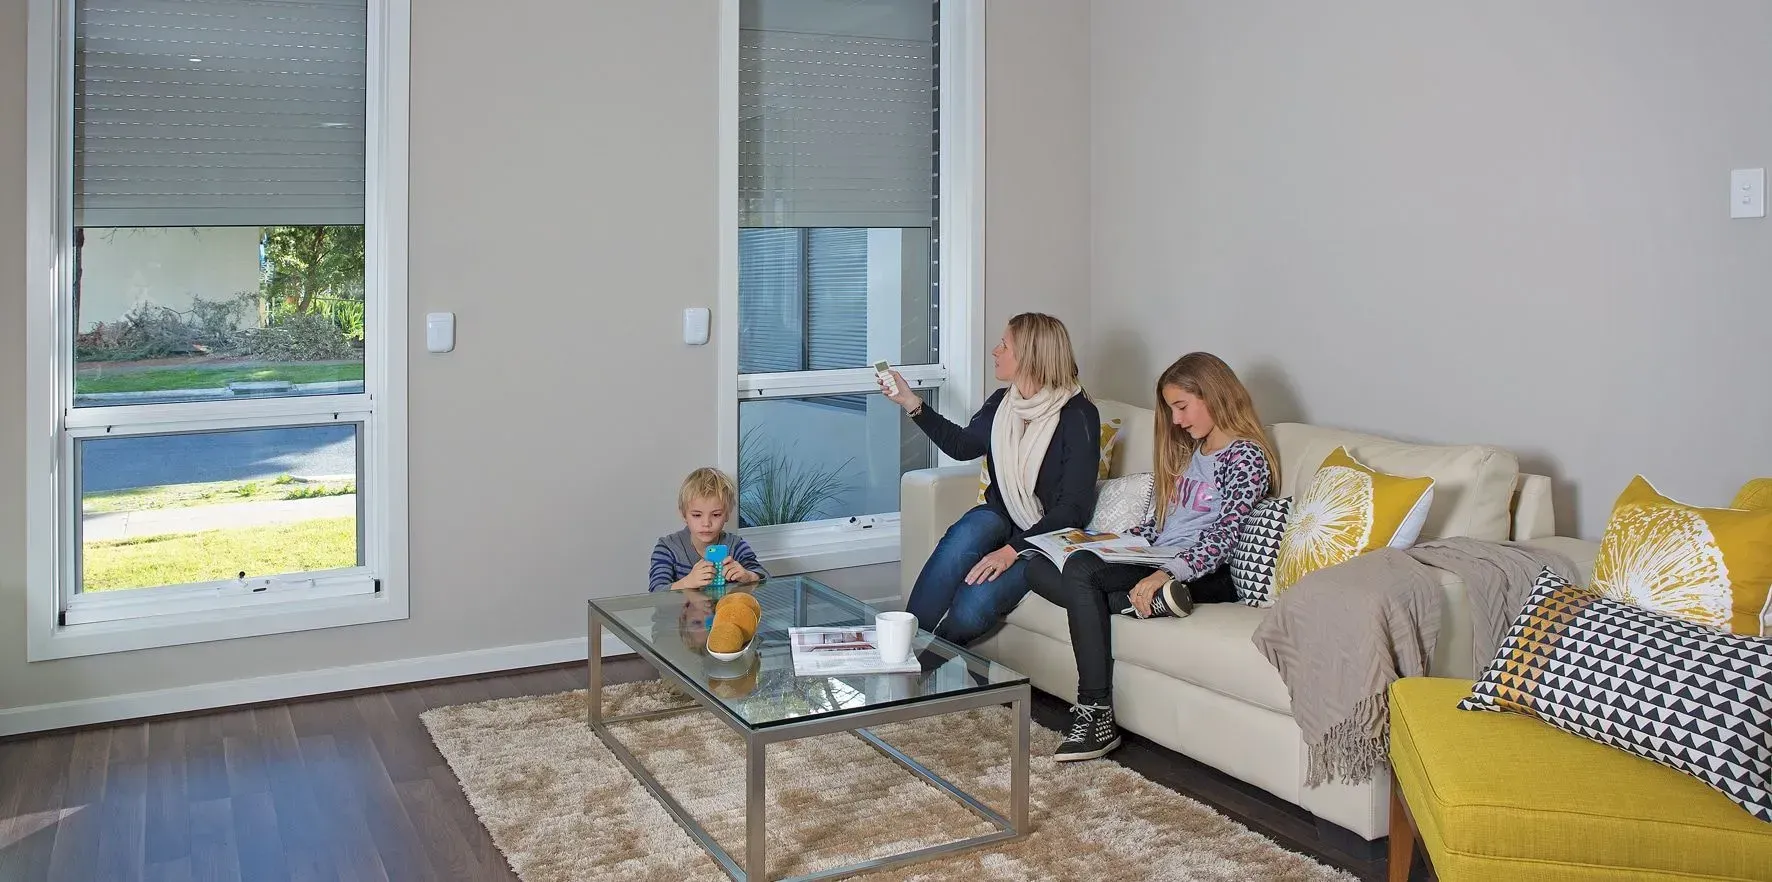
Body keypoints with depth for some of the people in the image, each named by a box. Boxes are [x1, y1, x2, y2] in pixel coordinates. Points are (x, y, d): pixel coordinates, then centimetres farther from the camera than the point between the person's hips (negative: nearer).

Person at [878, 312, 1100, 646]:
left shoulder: (1078, 416, -15)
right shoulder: (1002, 402, 3)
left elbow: (1073, 506, -17)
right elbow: (962, 445, 23)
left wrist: (1014, 549, -27)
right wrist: (911, 403, 16)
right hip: (999, 517, 5)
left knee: (970, 611, -30)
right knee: (967, 533, -33)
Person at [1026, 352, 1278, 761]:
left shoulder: (1246, 457, -5)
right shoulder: (1190, 451, 23)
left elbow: (1222, 536, -17)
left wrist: (1165, 573, -30)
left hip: (1200, 575, -9)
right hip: (1154, 565, 9)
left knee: (1080, 568, -31)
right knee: (1039, 568, -9)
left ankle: (1095, 717, -29)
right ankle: (1148, 602, -26)